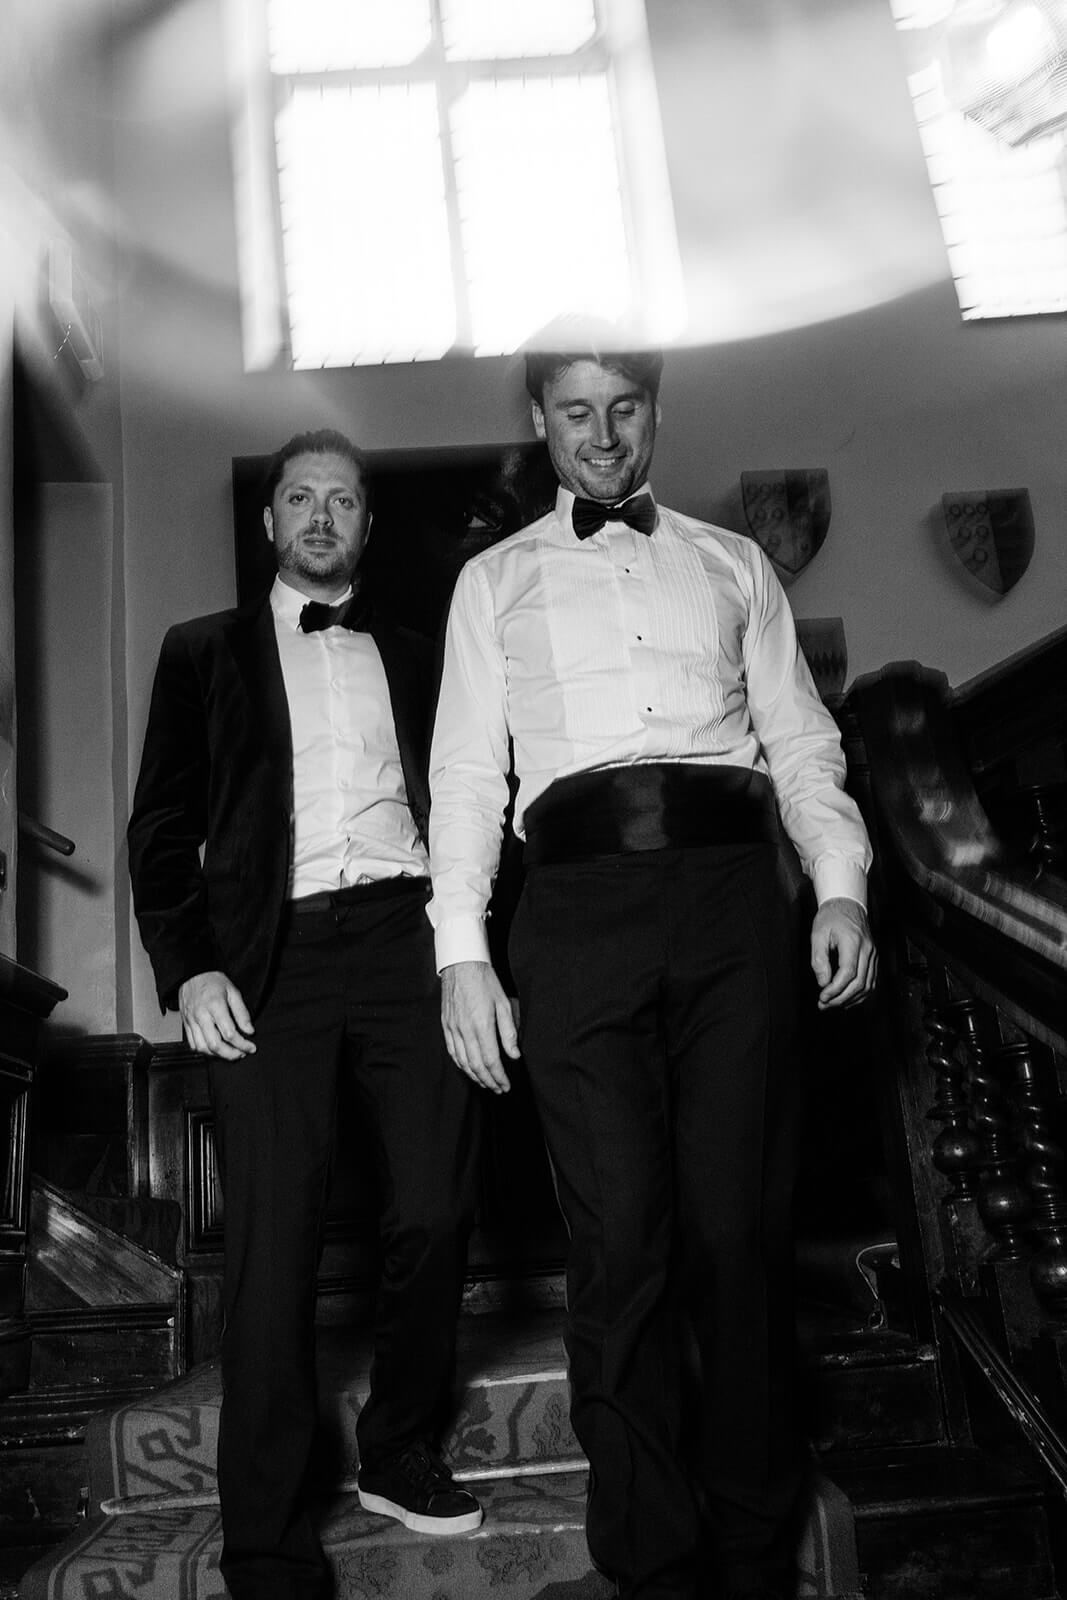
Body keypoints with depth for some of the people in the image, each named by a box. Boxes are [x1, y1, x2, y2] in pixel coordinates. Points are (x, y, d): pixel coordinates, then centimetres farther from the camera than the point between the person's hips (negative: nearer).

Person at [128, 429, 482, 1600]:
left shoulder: (414, 659, 20)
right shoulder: (206, 652, 14)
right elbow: (163, 824, 7)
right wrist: (189, 968, -6)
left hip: (408, 938, 2)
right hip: (271, 953, -2)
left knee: (432, 1211, 2)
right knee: (273, 1239, -4)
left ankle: (400, 1453, 25)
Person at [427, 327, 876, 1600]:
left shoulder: (730, 563, 21)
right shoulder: (495, 579, 18)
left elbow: (803, 741, 15)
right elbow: (465, 770, 10)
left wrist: (841, 886, 0)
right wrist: (460, 950, 0)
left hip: (730, 889, 1)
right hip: (581, 901, 0)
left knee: (737, 1229, 1)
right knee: (620, 1240, -2)